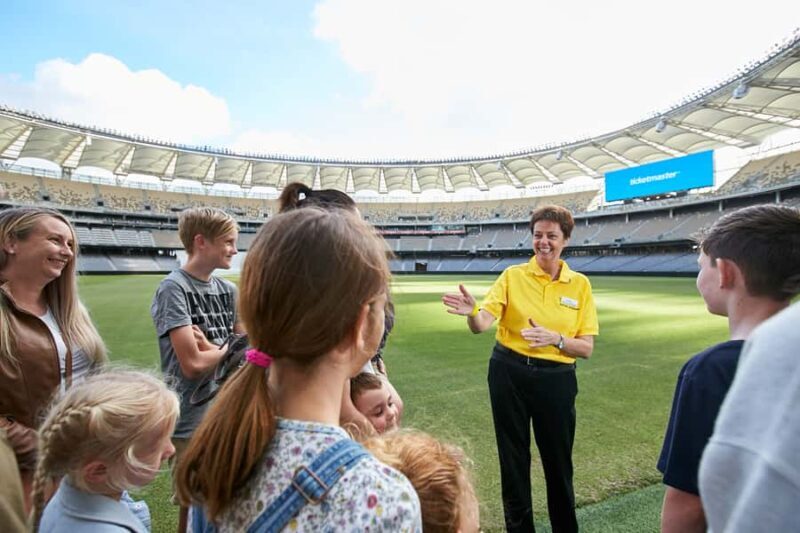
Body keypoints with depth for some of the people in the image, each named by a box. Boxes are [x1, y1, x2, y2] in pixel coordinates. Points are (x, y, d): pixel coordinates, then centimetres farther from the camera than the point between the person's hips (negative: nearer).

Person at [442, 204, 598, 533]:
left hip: (556, 379, 1)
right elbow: (482, 324, -14)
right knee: (513, 455, 13)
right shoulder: (513, 275, -4)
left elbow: (586, 347, -2)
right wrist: (471, 312, -37)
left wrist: (555, 338, -21)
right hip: (509, 373, 0)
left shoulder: (580, 284, 0)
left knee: (558, 459, 14)